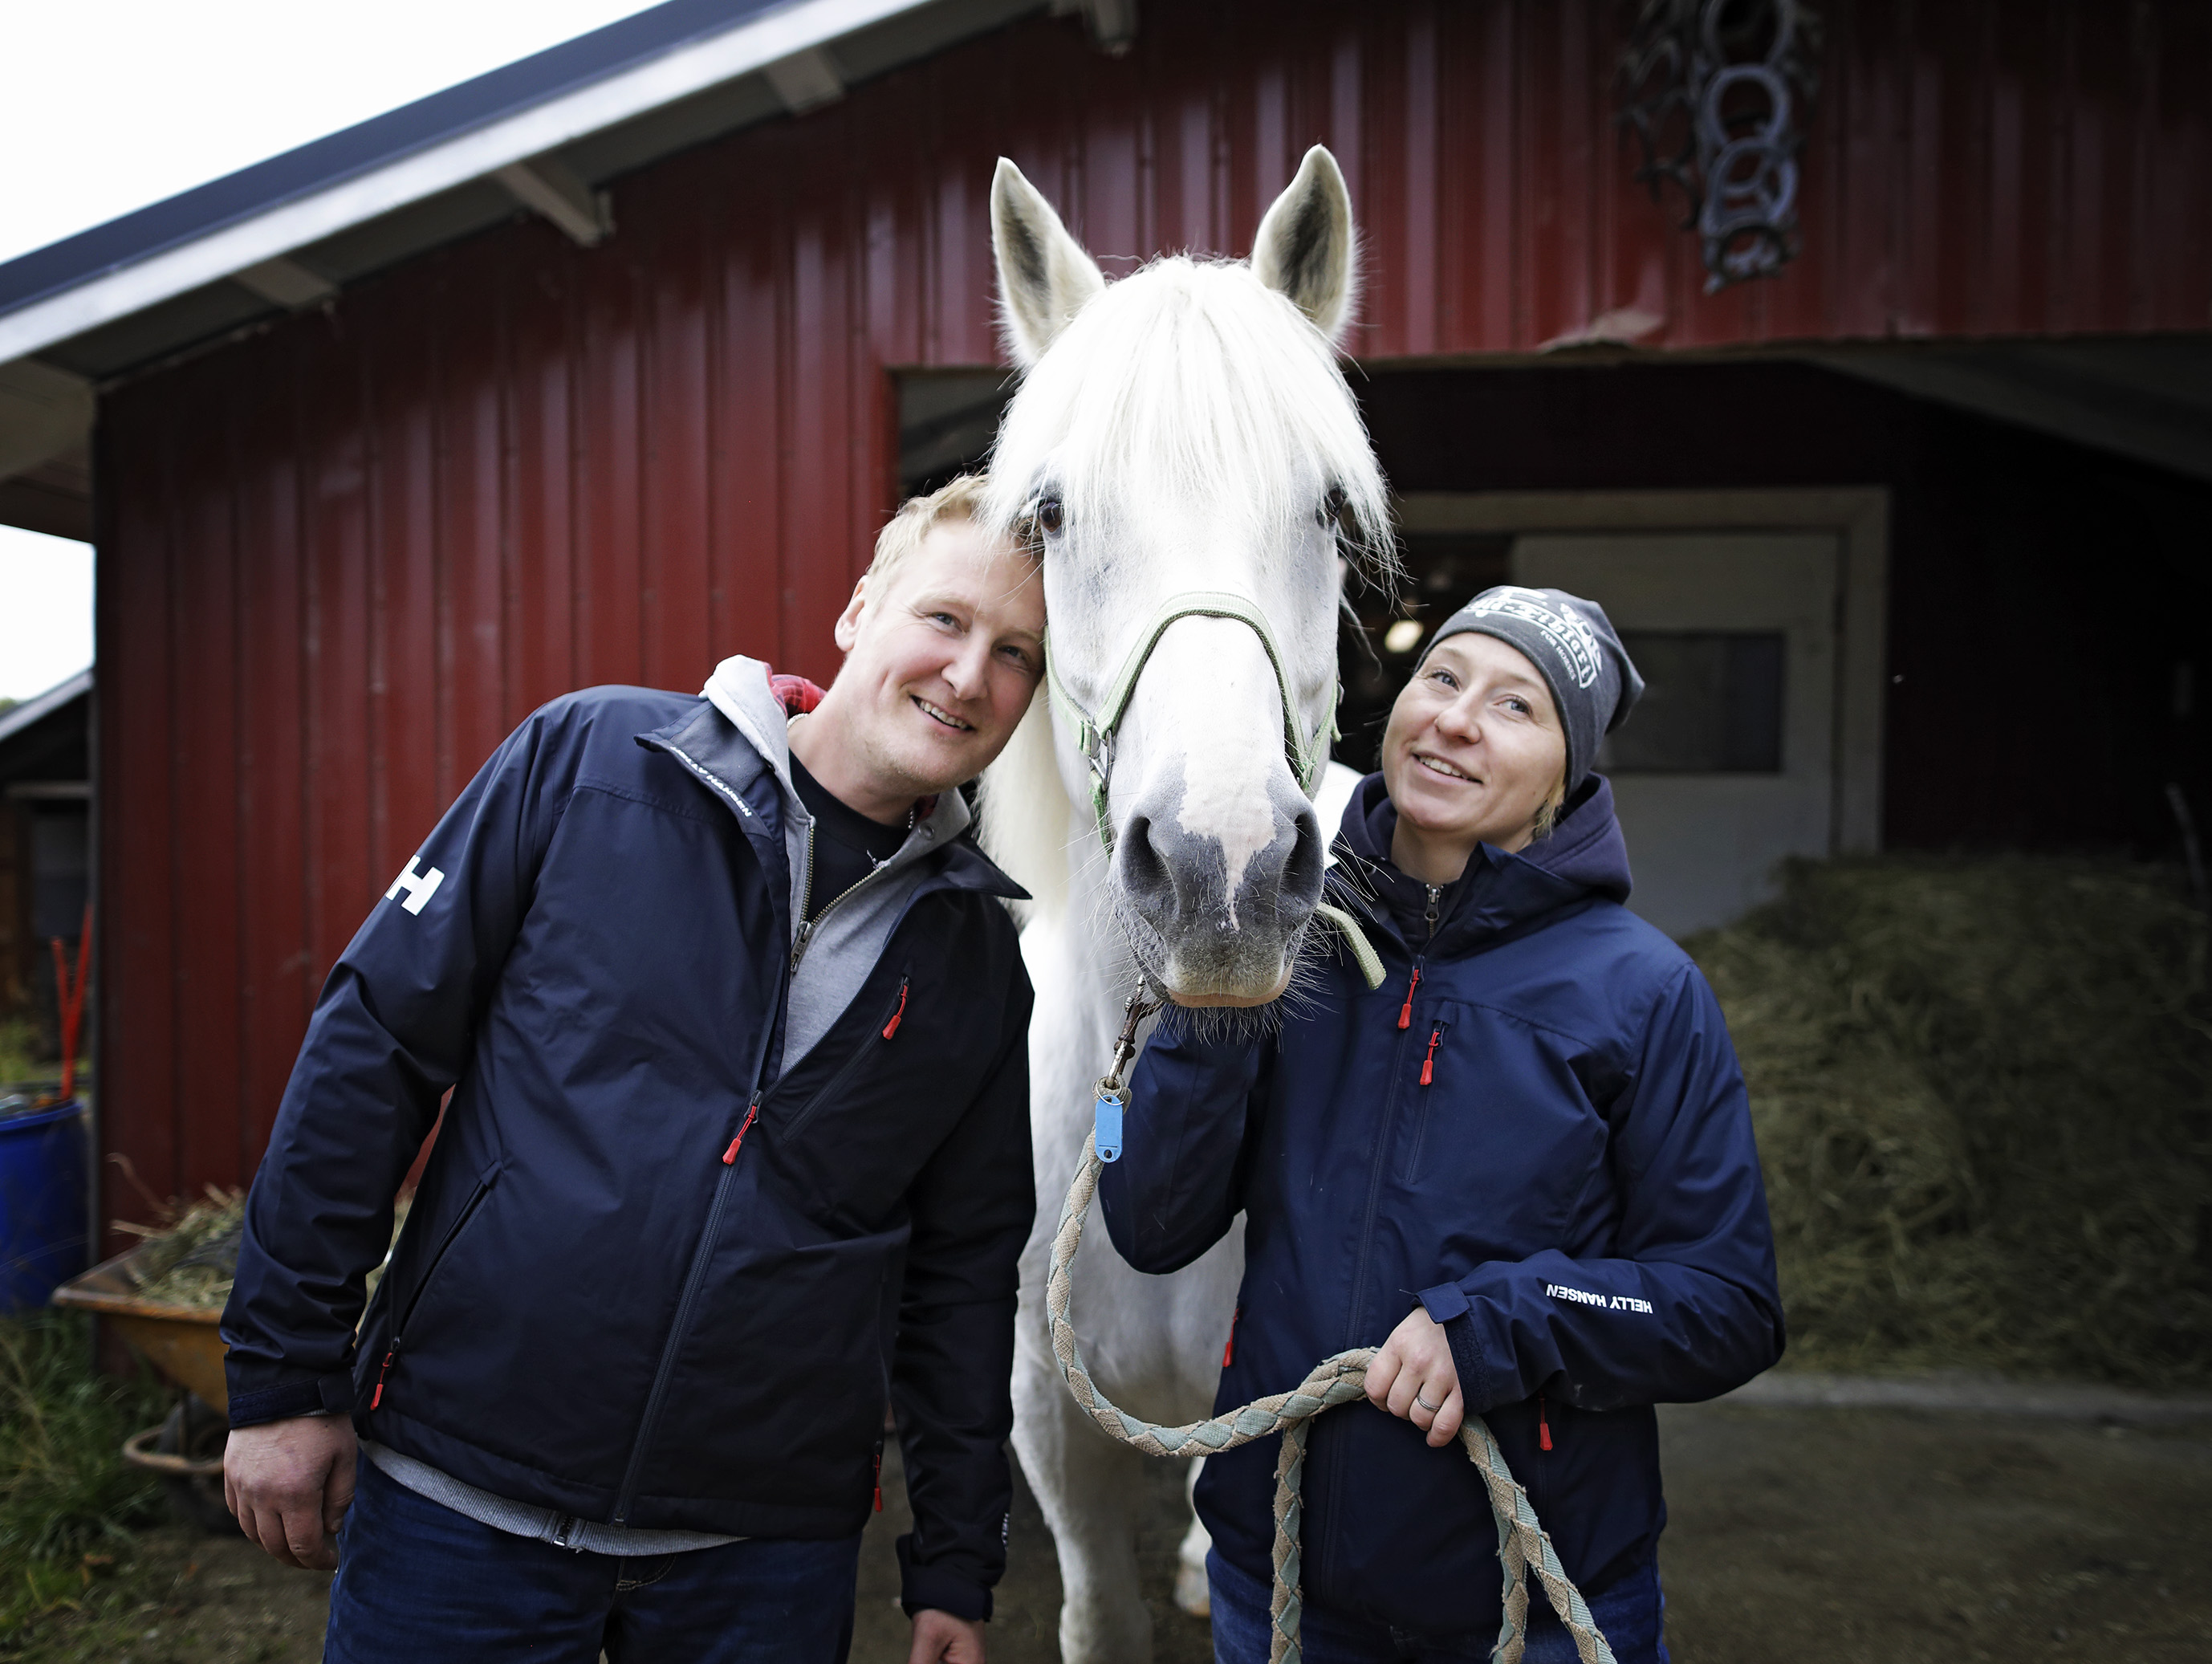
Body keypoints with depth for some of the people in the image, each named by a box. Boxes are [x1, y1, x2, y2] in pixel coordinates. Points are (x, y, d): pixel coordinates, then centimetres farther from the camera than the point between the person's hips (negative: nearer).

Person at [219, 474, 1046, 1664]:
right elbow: (374, 1041, -5)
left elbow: (962, 1273, 6)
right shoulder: (591, 759, -8)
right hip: (459, 1497, -1)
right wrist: (284, 1375, -4)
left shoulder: (977, 958, 0)